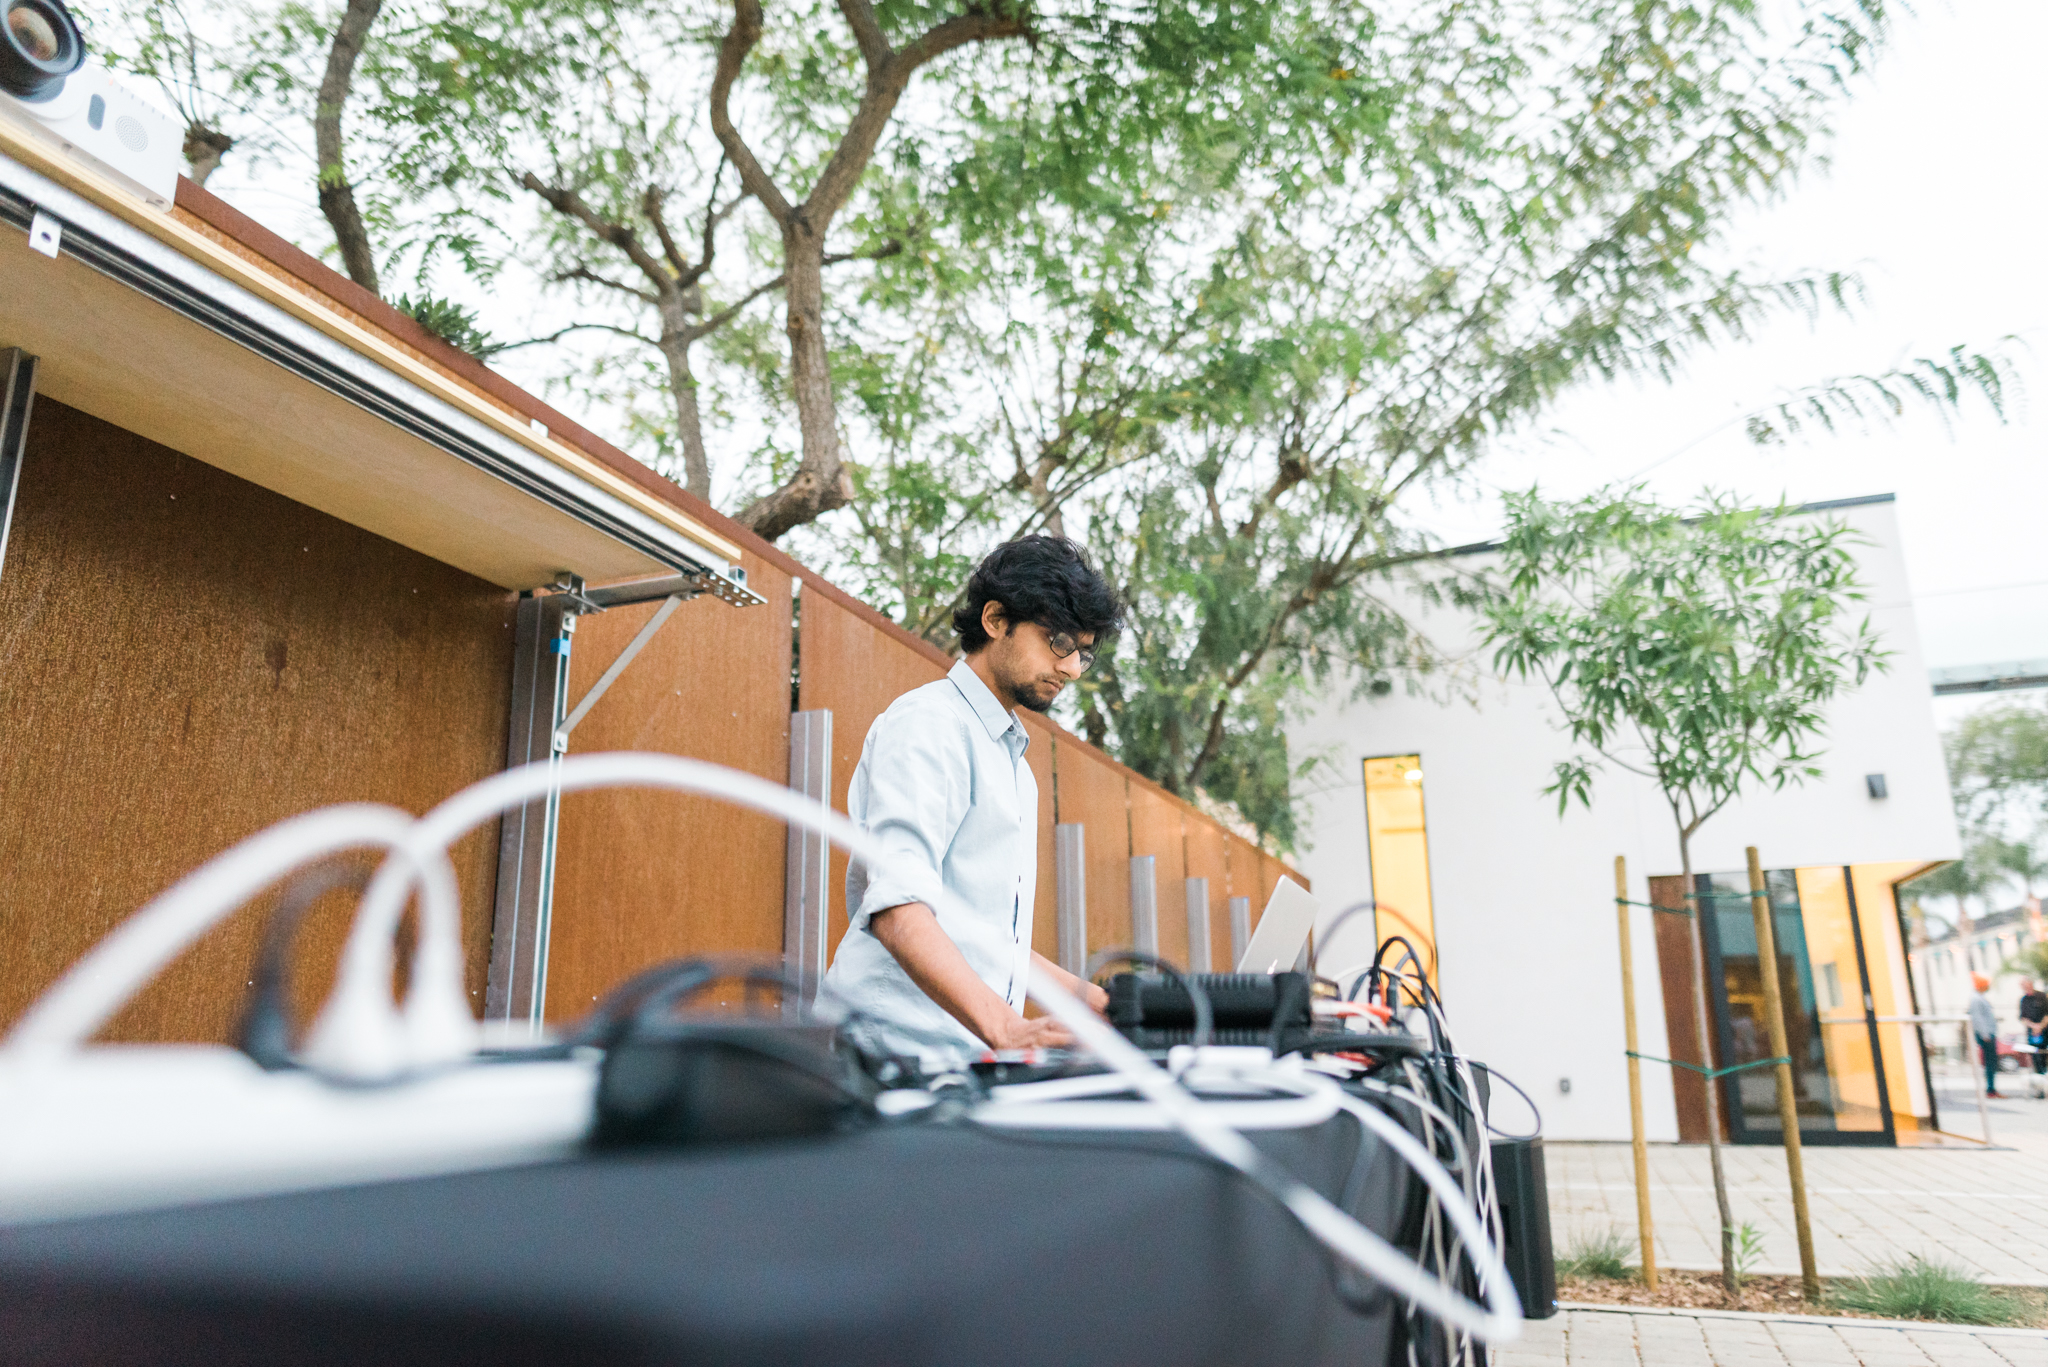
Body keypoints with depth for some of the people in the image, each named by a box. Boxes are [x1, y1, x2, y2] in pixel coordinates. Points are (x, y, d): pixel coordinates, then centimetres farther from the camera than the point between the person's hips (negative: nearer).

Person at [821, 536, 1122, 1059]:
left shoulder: (1011, 758, 23)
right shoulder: (927, 724, -7)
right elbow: (897, 909, -21)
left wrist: (1092, 998, 18)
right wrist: (1003, 1027, -32)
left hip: (973, 1050, 8)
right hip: (904, 1052, -8)